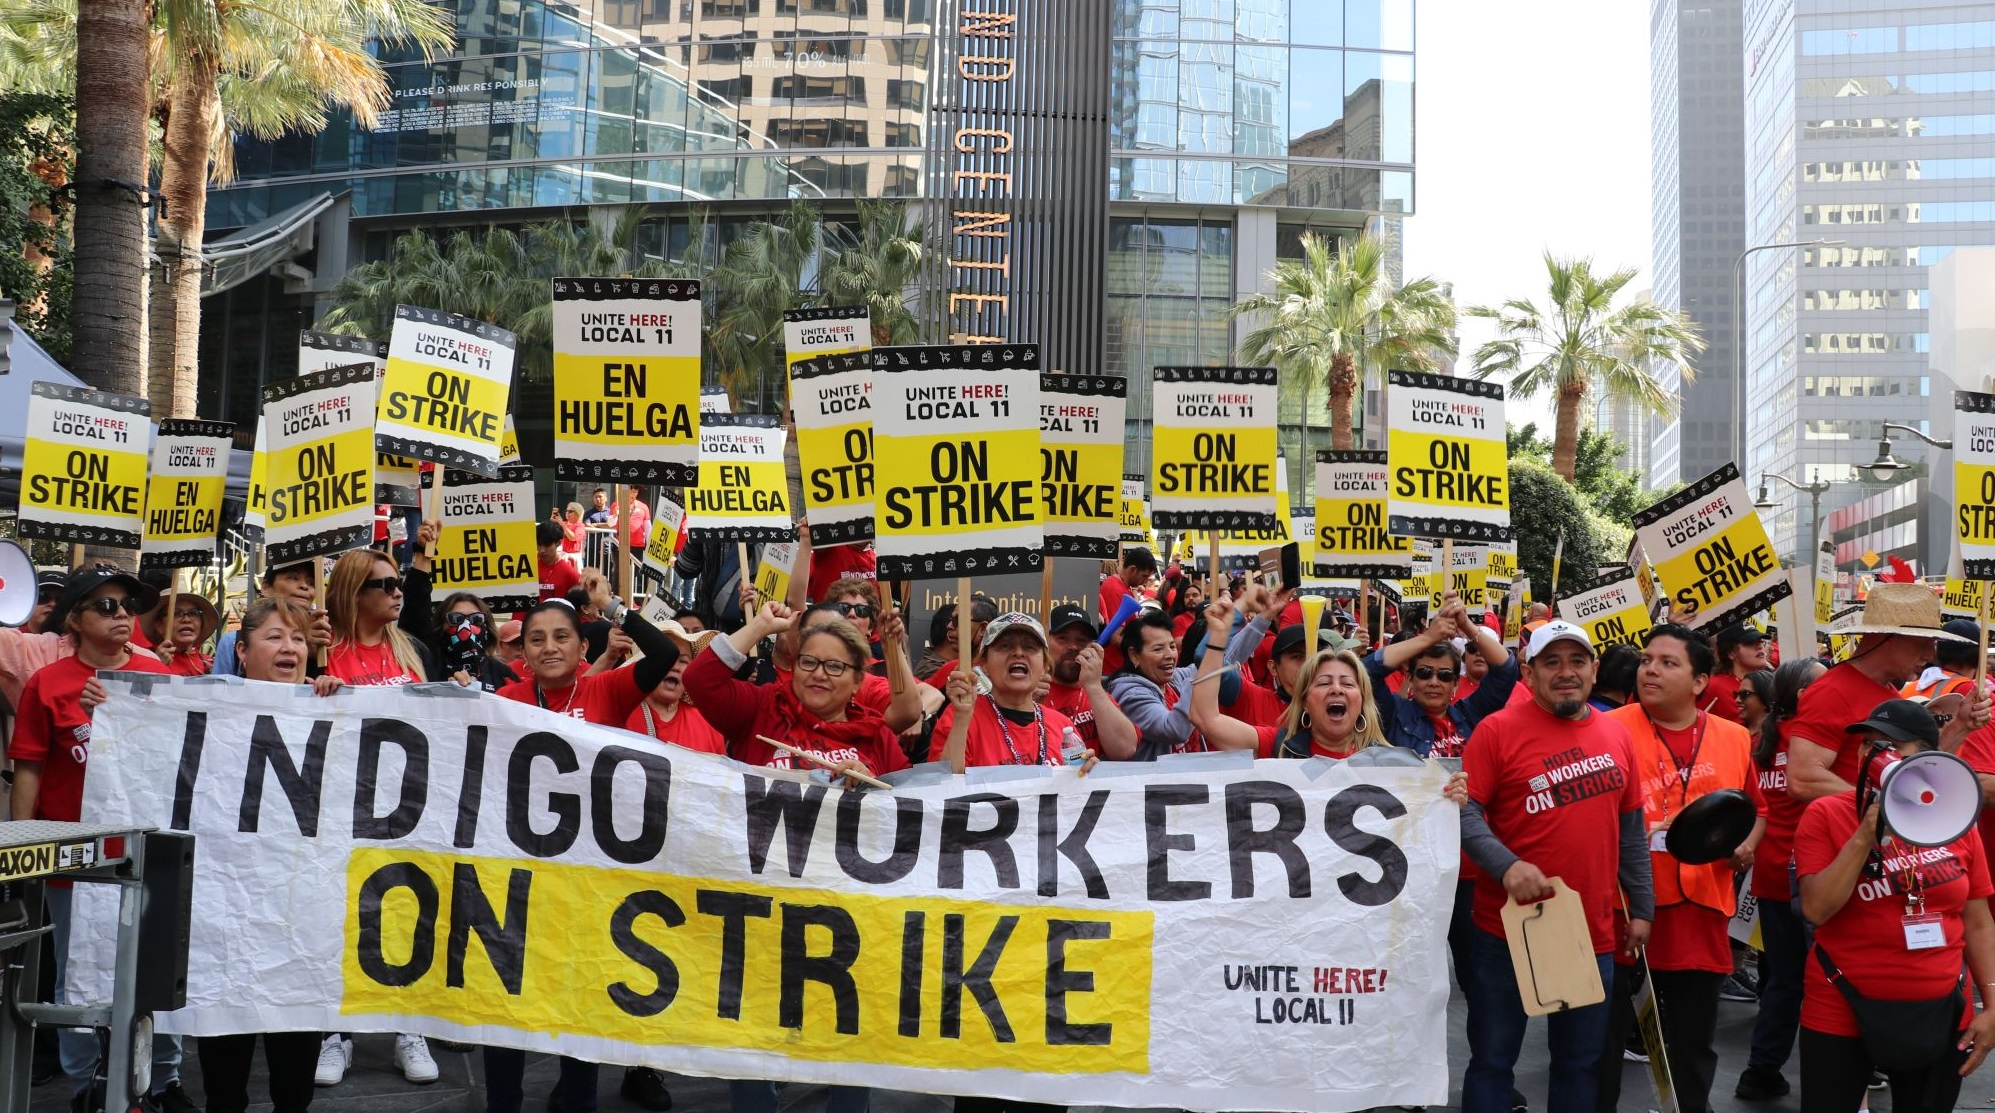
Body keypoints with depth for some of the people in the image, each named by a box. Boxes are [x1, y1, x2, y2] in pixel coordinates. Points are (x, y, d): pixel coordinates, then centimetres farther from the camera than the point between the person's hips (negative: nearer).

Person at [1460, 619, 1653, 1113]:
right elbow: (1465, 811, -13)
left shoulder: (1617, 735, 7)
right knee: (1493, 1058, 7)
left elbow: (1630, 829, 13)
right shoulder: (1498, 729, -9)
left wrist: (1641, 906, 12)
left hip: (1592, 933, 4)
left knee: (1581, 1061, 16)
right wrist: (1506, 865, -27)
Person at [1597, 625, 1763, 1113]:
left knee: (1694, 1044, 16)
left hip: (1701, 913, 4)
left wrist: (1746, 846, 0)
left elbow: (1755, 810, 19)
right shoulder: (1609, 730, -6)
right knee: (1603, 1037, 6)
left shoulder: (1734, 738, 7)